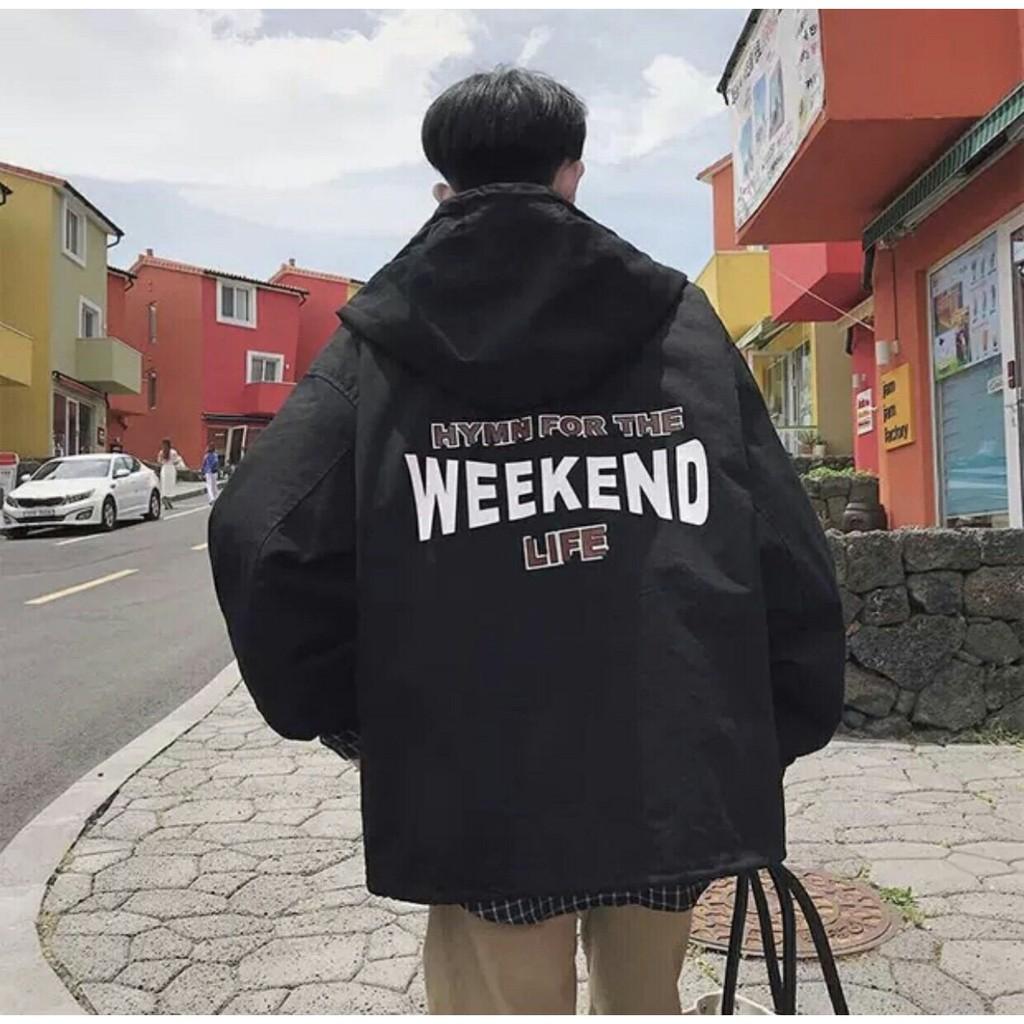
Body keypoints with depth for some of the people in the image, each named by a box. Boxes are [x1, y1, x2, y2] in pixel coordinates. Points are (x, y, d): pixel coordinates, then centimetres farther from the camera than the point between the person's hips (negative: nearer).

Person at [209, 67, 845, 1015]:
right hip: (675, 771, 3)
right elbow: (787, 549, 0)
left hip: (482, 790, -2)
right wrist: (779, 735, 10)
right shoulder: (683, 324, 4)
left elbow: (265, 538, -11)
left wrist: (343, 715, 3)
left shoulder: (381, 343, 0)